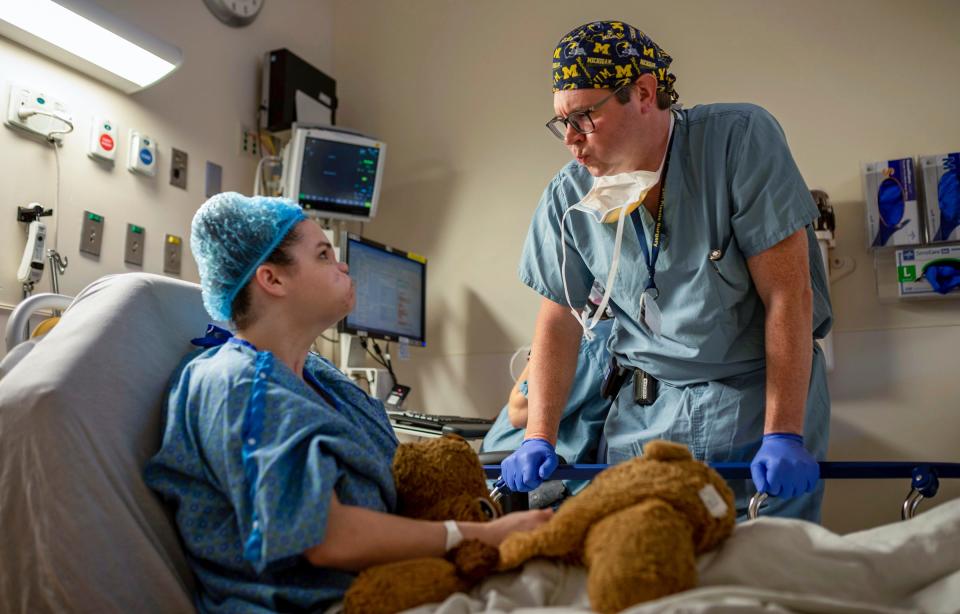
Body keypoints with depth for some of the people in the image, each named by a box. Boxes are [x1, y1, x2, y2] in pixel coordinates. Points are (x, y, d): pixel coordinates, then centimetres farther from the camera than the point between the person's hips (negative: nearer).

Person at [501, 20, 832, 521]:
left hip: (761, 389, -2)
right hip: (646, 407, 3)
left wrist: (783, 435, -21)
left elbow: (788, 295, -17)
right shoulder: (568, 198, -4)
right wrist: (538, 439, -3)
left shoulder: (740, 139, -13)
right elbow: (558, 320, 4)